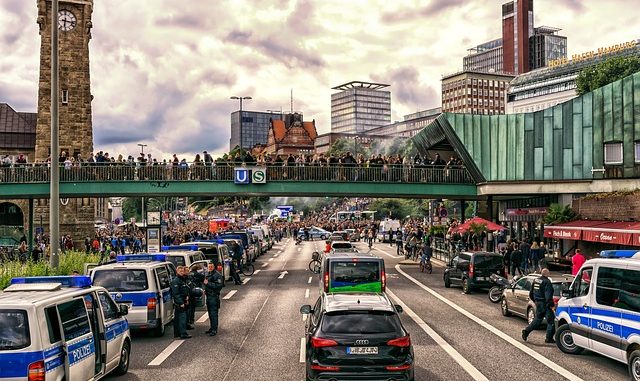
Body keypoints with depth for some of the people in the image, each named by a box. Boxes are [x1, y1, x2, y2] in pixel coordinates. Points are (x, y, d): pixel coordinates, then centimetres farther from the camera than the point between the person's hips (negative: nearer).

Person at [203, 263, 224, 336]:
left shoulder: (217, 275, -13)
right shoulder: (208, 274, 16)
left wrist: (208, 283, -23)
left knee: (213, 313, -8)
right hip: (208, 296, 9)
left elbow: (219, 285, -22)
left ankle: (214, 329, -4)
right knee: (210, 313, 15)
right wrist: (205, 290, 13)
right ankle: (211, 327, 25)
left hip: (214, 296, -9)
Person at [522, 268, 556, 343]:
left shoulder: (535, 280, 9)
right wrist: (552, 305, -18)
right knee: (550, 321, 2)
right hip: (545, 304, -8)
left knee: (537, 319, 18)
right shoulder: (547, 282, -16)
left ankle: (526, 331, 10)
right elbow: (548, 296, -23)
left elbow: (531, 294, 16)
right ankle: (549, 338, 4)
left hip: (538, 303, 8)